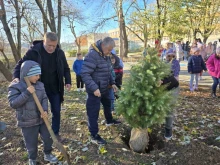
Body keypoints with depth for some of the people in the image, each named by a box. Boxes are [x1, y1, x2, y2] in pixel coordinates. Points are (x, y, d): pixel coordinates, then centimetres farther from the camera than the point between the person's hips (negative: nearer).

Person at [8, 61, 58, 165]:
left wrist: (45, 110, -17)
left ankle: (47, 154, 42)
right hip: (27, 123, -4)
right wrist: (27, 93, -30)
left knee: (48, 138, 16)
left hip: (42, 119, 4)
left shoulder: (40, 85, -1)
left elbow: (44, 99, 0)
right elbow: (13, 104, -22)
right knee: (31, 144, 12)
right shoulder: (16, 87, -14)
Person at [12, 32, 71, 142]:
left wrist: (68, 81, -5)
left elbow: (66, 68, 7)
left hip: (55, 88, 3)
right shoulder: (34, 51, -14)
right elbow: (21, 64, -8)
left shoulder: (60, 53, -5)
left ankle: (56, 133, 30)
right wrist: (17, 77, -27)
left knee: (56, 111, 11)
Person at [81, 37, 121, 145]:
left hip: (104, 88, 10)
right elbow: (84, 74, -29)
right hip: (95, 90, -10)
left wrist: (112, 83, 9)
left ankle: (109, 121, 52)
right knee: (94, 112, -1)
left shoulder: (105, 55, 5)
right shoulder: (92, 55, -24)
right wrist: (94, 88, -34)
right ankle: (94, 136, 11)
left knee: (107, 104, 27)